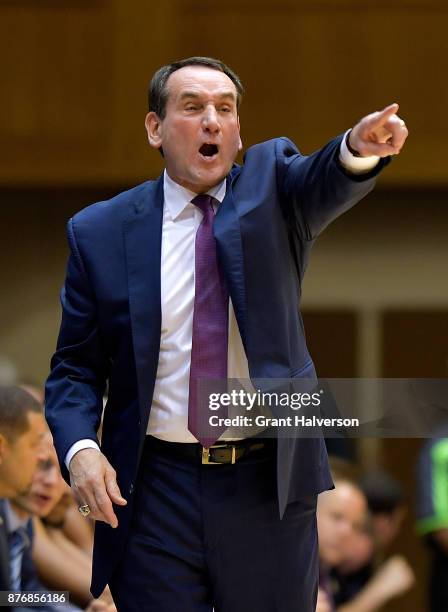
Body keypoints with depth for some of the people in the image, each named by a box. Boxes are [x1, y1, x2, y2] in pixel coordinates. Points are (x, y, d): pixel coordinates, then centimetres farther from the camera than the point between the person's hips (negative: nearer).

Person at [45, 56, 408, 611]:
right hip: (155, 494, 0)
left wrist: (362, 146, -43)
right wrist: (80, 448, -14)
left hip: (270, 485, 1)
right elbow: (75, 367, 6)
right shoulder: (100, 231, 3)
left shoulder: (271, 183, 4)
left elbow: (325, 183, -19)